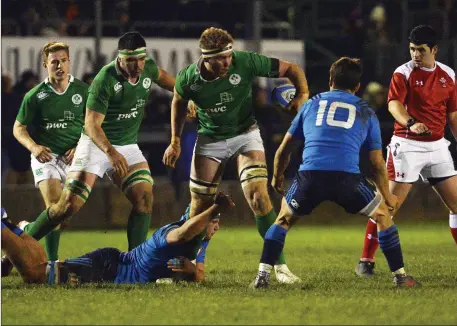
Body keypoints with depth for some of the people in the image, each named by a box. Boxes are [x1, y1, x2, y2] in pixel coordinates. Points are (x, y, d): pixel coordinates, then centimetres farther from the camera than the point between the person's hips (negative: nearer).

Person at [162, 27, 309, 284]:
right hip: (210, 139, 1)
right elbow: (179, 102, 5)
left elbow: (291, 69, -14)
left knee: (258, 197, -17)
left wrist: (303, 95, -31)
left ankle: (280, 265, -10)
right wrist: (175, 141, 6)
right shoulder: (189, 78, -20)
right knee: (199, 207, 4)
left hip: (245, 133, -1)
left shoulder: (246, 63, -25)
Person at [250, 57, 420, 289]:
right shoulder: (366, 112, 22)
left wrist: (277, 177, 49)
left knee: (284, 219, 26)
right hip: (347, 178, -1)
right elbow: (377, 164, 23)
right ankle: (400, 276, 20)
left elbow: (284, 150, 30)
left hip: (309, 176, 1)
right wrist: (387, 196, 38)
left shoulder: (312, 104, 25)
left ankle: (263, 276, 14)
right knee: (382, 215, 23)